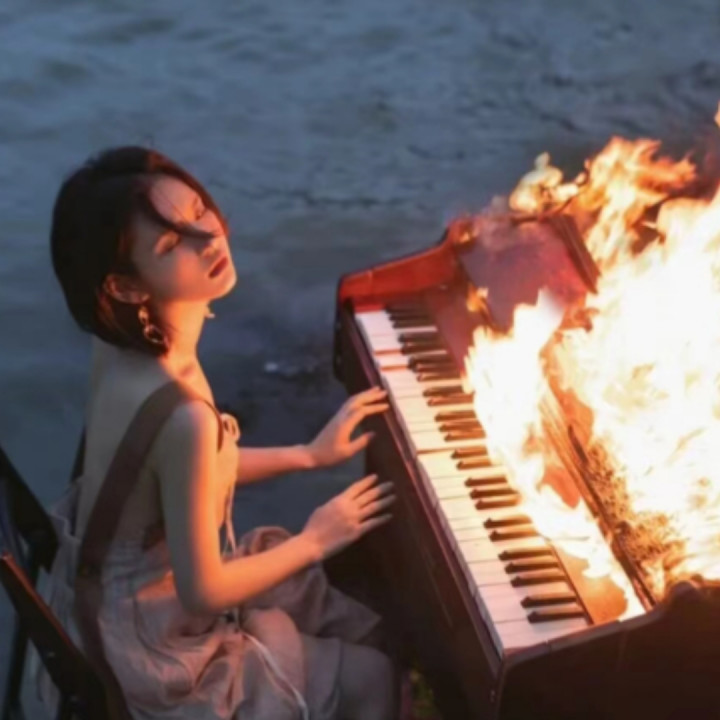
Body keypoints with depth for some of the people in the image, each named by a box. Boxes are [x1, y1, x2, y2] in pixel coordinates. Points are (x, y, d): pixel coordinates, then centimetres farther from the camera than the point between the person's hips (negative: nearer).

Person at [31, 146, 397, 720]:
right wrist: (315, 541, -10)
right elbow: (202, 592, -25)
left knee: (369, 625, 20)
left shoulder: (127, 345, -10)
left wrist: (309, 454, 8)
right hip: (150, 643, -8)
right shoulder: (183, 416, -36)